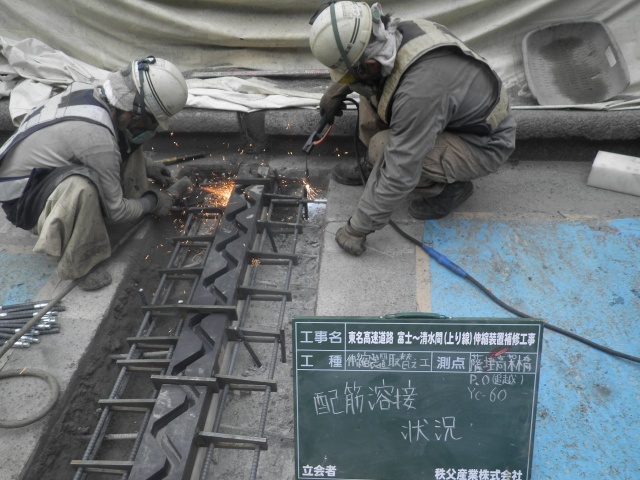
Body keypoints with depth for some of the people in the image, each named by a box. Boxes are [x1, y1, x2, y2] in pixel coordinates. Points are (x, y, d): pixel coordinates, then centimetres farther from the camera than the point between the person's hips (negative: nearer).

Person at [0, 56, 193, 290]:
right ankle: (79, 263, -18)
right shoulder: (97, 138, -36)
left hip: (44, 169, 8)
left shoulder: (90, 93, -11)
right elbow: (115, 212, -23)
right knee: (80, 189, -40)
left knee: (125, 139, -1)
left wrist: (147, 167, 9)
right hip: (24, 199, -8)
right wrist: (153, 202, -7)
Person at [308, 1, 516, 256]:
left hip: (484, 144, -8)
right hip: (462, 110, 8)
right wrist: (336, 90, 4)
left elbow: (400, 174, -32)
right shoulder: (396, 32, -13)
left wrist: (358, 228, -22)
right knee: (371, 91, -3)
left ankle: (449, 187, -2)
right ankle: (372, 169, 11)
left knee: (384, 148, -26)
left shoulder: (419, 90, -38)